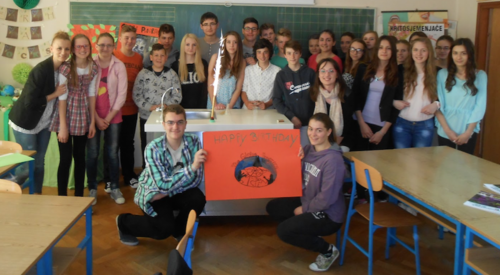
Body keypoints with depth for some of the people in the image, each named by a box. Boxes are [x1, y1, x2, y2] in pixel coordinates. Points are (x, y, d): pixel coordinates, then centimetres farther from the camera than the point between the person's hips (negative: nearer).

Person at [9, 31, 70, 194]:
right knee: (27, 165, 1)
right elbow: (29, 101, -25)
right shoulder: (41, 70, -25)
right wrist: (55, 94, -20)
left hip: (44, 122, 6)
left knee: (39, 163, 12)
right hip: (26, 123, -6)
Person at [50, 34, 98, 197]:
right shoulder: (65, 68, -14)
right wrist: (63, 126, -15)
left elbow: (91, 94, 6)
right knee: (65, 159, -2)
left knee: (80, 157, 12)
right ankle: (62, 198, 11)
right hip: (66, 116, -4)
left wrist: (93, 121, 4)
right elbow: (62, 97, -14)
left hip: (83, 119, 4)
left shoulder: (93, 68, 0)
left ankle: (79, 196, 23)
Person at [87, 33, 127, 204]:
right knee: (92, 153, 3)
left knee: (112, 153, 5)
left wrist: (108, 118, -6)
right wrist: (97, 118, -7)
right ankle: (92, 189, 16)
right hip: (93, 116, 0)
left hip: (113, 117, 0)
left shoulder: (119, 66, -1)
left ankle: (114, 188, 18)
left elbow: (122, 95, -3)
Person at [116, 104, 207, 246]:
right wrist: (192, 167, -40)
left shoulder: (193, 141, -16)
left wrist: (168, 192, -24)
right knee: (165, 228, -23)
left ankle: (179, 230, 6)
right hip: (154, 194, -3)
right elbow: (163, 185, -30)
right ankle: (124, 222, 7)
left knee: (198, 199, -26)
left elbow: (196, 178, -15)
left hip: (178, 191, 3)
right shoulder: (154, 148, -26)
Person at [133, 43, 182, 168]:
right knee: (146, 148, 7)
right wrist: (151, 107, -14)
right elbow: (136, 96, -2)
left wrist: (166, 105, -14)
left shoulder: (171, 74, 4)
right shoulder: (143, 74, 2)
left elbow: (177, 96, 2)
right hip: (146, 117, 0)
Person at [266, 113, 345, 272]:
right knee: (272, 208, 9)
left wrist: (304, 209, -12)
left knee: (283, 231, -16)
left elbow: (327, 197, -25)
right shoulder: (309, 149, -3)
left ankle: (327, 250, 1)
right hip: (307, 202, 8)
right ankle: (310, 233, 17)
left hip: (328, 214, -8)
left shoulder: (333, 159, -25)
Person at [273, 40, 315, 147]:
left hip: (308, 122, 0)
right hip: (289, 122, 0)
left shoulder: (310, 73, 5)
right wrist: (291, 117, -10)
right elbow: (276, 100, 1)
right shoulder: (281, 75, 4)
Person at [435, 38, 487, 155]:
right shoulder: (443, 74, -2)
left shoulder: (480, 75, -1)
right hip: (444, 133, 0)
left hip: (468, 133, 0)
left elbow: (480, 106, -2)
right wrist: (447, 130, -10)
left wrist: (468, 132, -6)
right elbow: (438, 104, -4)